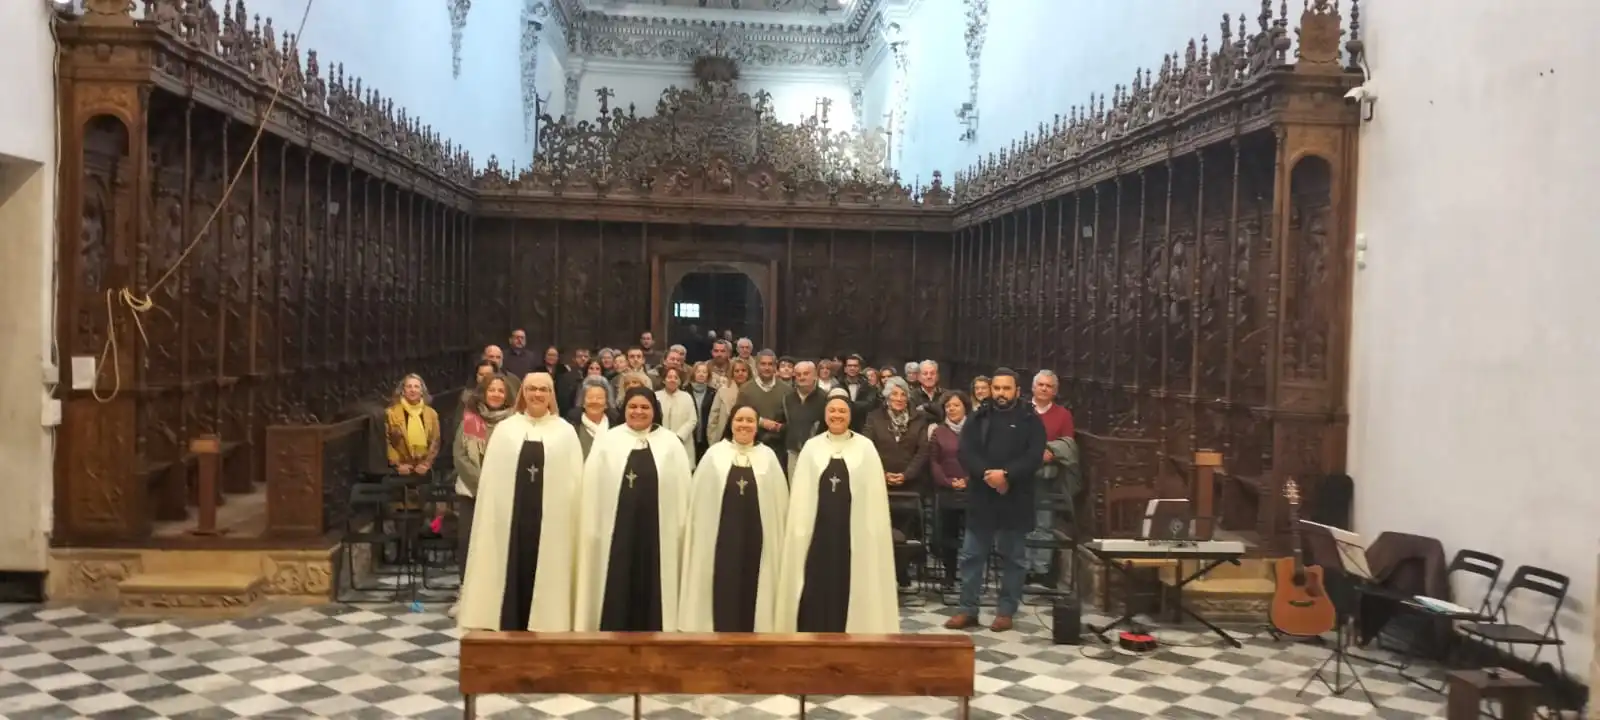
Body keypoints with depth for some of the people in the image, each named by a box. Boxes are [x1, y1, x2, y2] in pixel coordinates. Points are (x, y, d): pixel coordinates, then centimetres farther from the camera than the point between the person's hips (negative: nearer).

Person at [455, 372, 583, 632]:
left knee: (544, 575, 3)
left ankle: (543, 628, 11)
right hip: (511, 515, 1)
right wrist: (492, 516, -2)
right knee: (512, 575, 4)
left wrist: (574, 520, -4)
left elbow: (575, 479, 2)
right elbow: (490, 478, 6)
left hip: (551, 519, -1)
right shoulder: (504, 429, 7)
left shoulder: (565, 432, 4)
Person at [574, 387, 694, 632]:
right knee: (617, 590, 4)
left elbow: (681, 487, 2)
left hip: (657, 529, 0)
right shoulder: (606, 441, 4)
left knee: (651, 588, 7)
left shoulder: (671, 443, 5)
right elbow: (593, 489, 2)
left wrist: (681, 527, -2)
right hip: (617, 528, 0)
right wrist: (593, 530, -2)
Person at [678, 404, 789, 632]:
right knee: (723, 591, 2)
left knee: (751, 592, 7)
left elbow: (779, 499, 4)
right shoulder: (714, 454, 2)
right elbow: (699, 498, 3)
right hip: (721, 535, -1)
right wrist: (700, 532, 0)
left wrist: (777, 538, 0)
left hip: (755, 536, 1)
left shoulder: (768, 456, 4)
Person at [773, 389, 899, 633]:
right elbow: (800, 493, 4)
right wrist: (799, 528, -2)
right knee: (816, 585, 3)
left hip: (854, 528, -1)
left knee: (849, 586, 3)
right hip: (818, 526, 1)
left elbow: (874, 492, 0)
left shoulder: (865, 447, 2)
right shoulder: (811, 447, 5)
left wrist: (874, 530, -6)